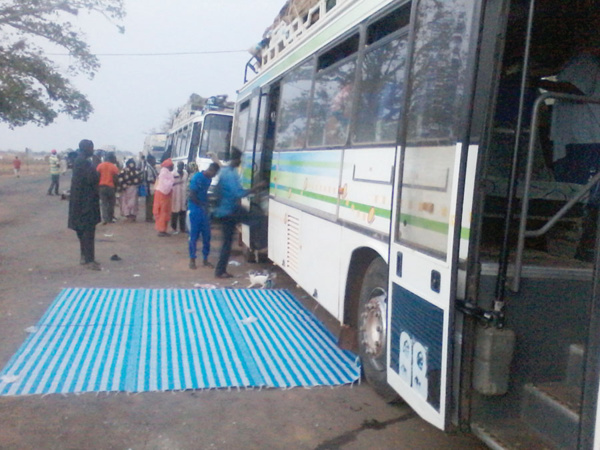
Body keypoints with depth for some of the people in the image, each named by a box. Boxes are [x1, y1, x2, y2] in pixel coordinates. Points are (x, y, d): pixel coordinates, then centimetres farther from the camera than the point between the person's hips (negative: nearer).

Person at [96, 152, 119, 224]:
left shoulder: (100, 165, 2)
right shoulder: (114, 167, -5)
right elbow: (115, 179, -7)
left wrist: (97, 186, 9)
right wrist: (115, 188, 7)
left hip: (101, 186, 2)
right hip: (111, 187, -2)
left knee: (103, 203, 4)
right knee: (111, 203, 11)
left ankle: (104, 219, -7)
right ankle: (110, 219, 16)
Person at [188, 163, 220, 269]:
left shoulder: (209, 179, 9)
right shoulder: (197, 177, -13)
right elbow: (192, 195, -15)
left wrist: (207, 206, 5)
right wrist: (202, 205, -18)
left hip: (204, 209, 7)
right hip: (195, 209, -6)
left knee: (207, 236, 6)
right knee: (194, 235, 0)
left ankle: (205, 259, 16)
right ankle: (192, 259, 10)